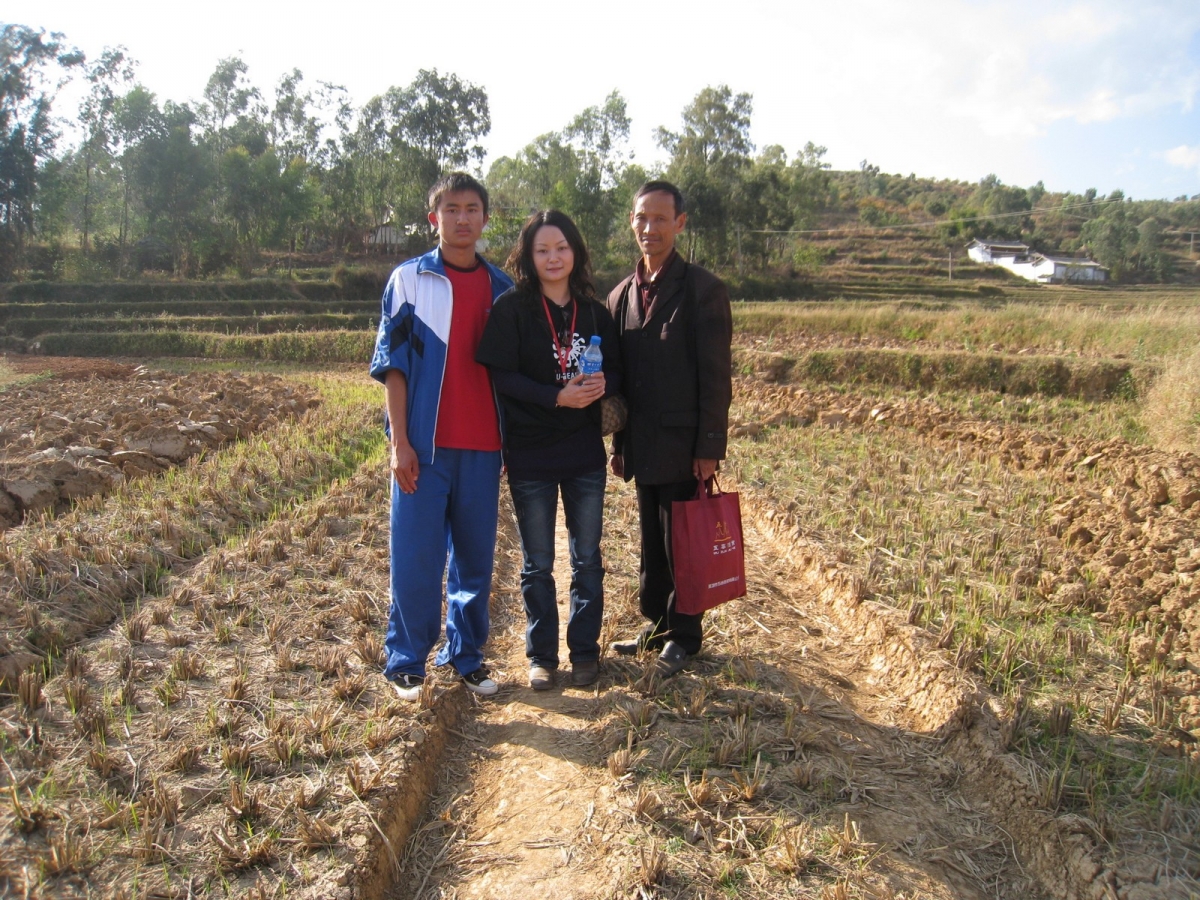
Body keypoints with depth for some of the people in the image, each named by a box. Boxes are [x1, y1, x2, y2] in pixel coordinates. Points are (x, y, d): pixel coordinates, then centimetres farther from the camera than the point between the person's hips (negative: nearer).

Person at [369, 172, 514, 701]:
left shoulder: (501, 288, 11)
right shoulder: (409, 279, 3)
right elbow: (392, 363, -1)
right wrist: (399, 441, -9)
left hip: (483, 447, 3)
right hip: (424, 444, -3)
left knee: (476, 557, 9)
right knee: (415, 557, 0)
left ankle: (465, 654, 24)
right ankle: (405, 662, 16)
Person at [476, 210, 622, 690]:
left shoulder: (594, 311, 4)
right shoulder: (511, 308, -6)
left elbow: (616, 370, 8)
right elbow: (501, 376, -12)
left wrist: (601, 385, -15)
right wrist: (557, 397, -23)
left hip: (585, 453, 3)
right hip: (530, 454, -2)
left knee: (587, 559, 11)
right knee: (537, 564, 9)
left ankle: (585, 651, 26)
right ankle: (542, 655, 24)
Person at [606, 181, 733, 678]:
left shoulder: (702, 290, -7)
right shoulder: (621, 295, 11)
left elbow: (715, 376, -11)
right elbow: (619, 374, 13)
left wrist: (710, 447, -14)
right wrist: (620, 443, 12)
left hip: (682, 445, -6)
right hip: (642, 446, 6)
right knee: (651, 541, 16)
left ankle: (683, 636, 20)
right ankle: (656, 625, 30)